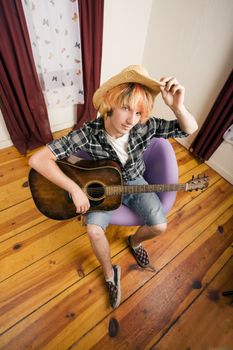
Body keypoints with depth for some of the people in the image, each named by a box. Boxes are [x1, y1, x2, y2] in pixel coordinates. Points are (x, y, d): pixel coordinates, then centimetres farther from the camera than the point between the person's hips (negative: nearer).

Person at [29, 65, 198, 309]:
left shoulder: (145, 126, -21)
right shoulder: (88, 133, -29)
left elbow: (190, 129, -14)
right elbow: (37, 159, -31)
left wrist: (178, 107, -35)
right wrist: (75, 190, -34)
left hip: (133, 182, 3)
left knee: (159, 226, -8)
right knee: (94, 229, -24)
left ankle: (134, 241, 30)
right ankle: (110, 273, 10)